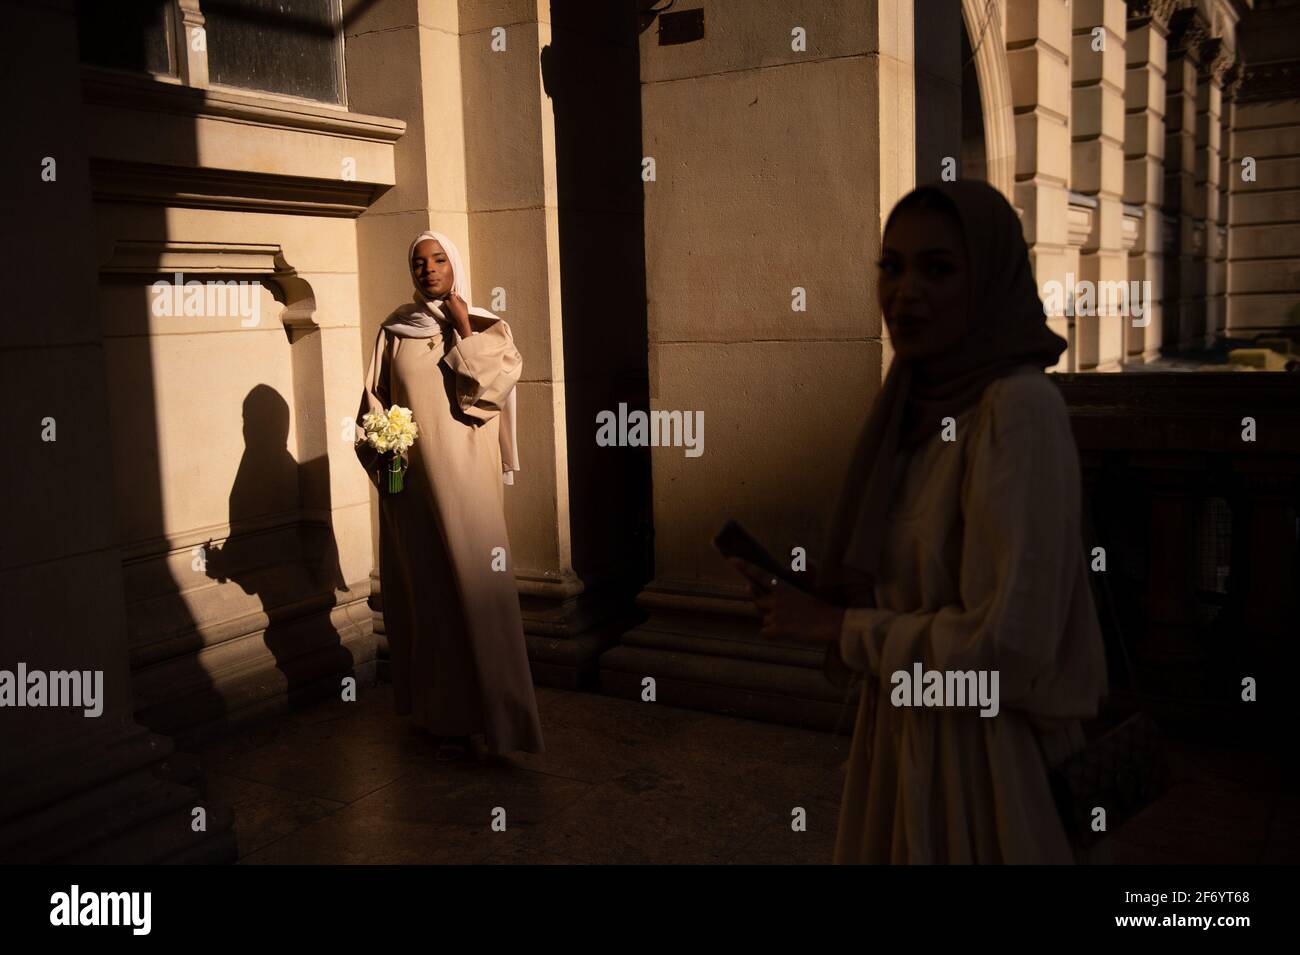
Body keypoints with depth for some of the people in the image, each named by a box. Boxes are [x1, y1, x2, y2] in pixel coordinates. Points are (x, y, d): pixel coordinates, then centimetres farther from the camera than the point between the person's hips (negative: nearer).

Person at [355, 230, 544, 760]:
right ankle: (433, 705, 19)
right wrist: (379, 448, -8)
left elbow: (492, 385, -10)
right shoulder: (394, 331, 10)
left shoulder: (487, 329, 6)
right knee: (421, 590, 6)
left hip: (464, 474, -2)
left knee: (473, 581, -7)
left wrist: (462, 329, -8)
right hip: (409, 477, 2)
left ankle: (484, 712, 1)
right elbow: (374, 399, 8)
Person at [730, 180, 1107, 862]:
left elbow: (1005, 641, -24)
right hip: (900, 740, 8)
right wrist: (807, 609, 0)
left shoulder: (1019, 408, -20)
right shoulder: (924, 408, 5)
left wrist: (839, 626, -14)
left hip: (975, 759, -7)